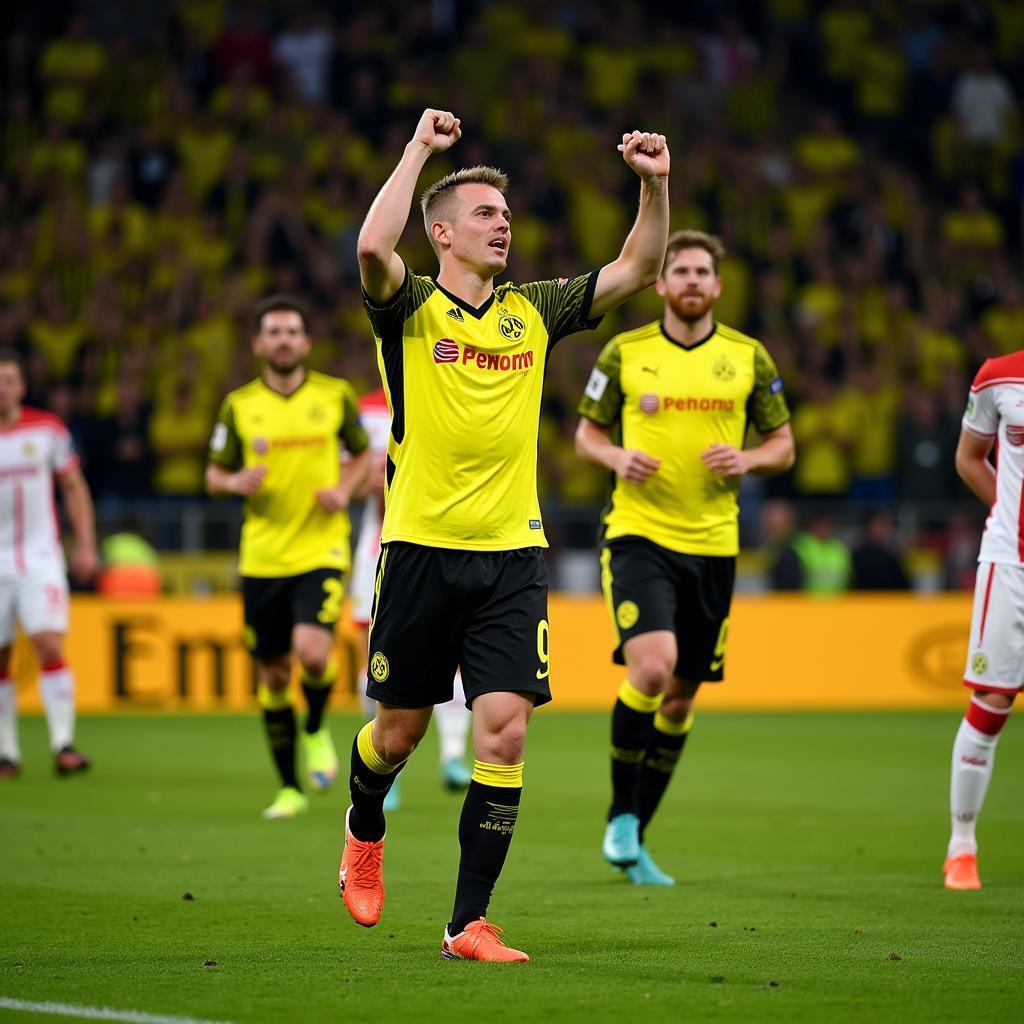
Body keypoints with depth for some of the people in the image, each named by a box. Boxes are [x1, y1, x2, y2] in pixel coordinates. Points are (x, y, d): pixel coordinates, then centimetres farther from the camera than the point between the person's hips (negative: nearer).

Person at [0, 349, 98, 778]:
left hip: (40, 559, 0)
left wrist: (85, 545, 4)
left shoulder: (47, 429, 1)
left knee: (50, 646, -15)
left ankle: (63, 744, -15)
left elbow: (74, 488, 11)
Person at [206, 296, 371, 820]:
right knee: (272, 674, 5)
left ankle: (316, 730, 9)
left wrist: (344, 489, -5)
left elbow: (362, 454, 15)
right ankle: (290, 788, 20)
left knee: (312, 650, -23)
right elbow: (214, 475, 10)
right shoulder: (239, 405, 2)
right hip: (262, 557, 2)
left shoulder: (335, 395, 1)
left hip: (321, 550, -2)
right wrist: (236, 482, -13)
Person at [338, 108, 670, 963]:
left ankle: (469, 923, -3)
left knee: (505, 733, -9)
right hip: (421, 548, -3)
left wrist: (654, 185, -4)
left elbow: (637, 271, 10)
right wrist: (419, 148, -19)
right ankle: (365, 833, 43)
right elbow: (372, 247, -23)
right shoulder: (411, 308, -2)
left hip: (513, 554, 3)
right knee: (401, 730, 9)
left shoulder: (534, 312, 11)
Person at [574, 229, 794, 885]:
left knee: (681, 695, 7)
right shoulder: (625, 353, 1)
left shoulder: (749, 358, 4)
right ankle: (621, 814, -5)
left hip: (712, 544, 3)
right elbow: (588, 432, 11)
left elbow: (783, 445, 11)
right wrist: (616, 457, -10)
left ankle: (634, 839, 20)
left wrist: (747, 461, -10)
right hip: (638, 535, -3)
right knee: (652, 666, -23)